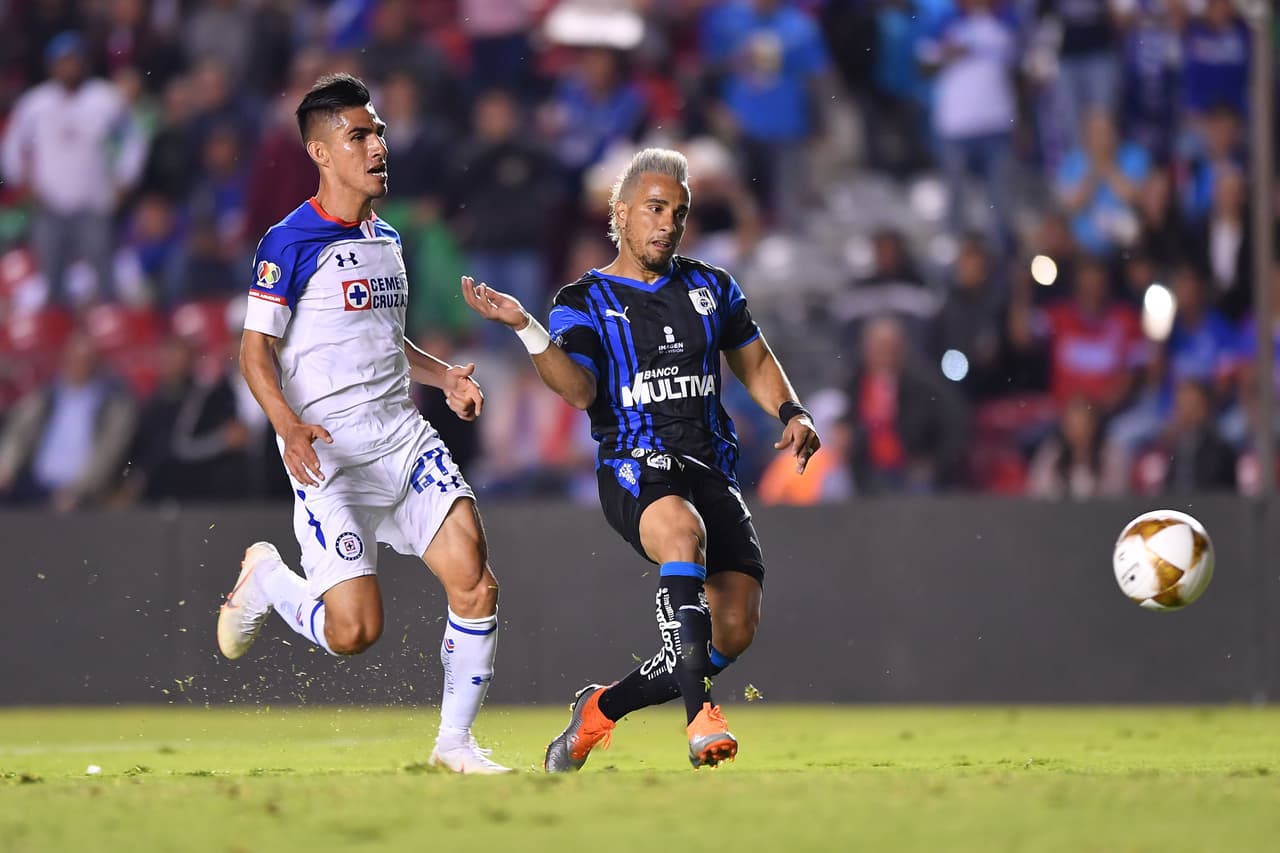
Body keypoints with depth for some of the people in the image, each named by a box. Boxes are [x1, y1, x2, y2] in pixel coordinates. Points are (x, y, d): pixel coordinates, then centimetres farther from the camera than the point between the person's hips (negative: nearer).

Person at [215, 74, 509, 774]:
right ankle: (265, 578, 20)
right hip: (329, 453, -6)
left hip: (403, 436, 6)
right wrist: (290, 426, -26)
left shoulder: (386, 239, 16)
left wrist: (442, 375, 11)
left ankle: (455, 742, 5)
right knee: (355, 631, -13)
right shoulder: (291, 243, -7)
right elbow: (255, 350, -9)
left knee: (476, 586, -10)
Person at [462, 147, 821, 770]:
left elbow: (755, 362, 30)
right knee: (683, 529, -40)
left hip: (710, 465, 5)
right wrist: (525, 328, -24)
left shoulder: (710, 288, 18)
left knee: (734, 631, -10)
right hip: (633, 466, -5)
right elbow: (580, 391, -11)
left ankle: (602, 708, 13)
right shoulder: (585, 302, 6)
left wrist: (792, 413, 12)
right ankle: (700, 716, -45)